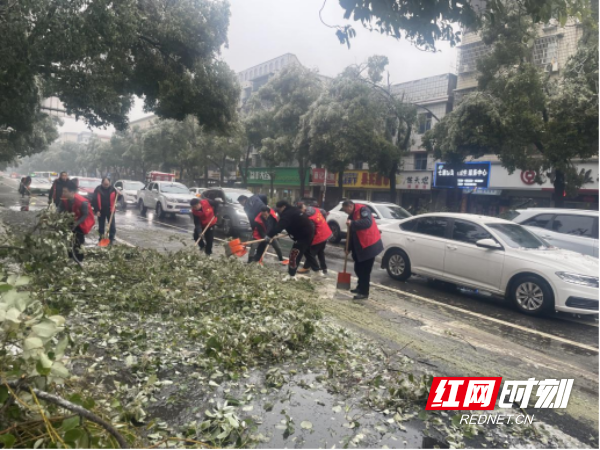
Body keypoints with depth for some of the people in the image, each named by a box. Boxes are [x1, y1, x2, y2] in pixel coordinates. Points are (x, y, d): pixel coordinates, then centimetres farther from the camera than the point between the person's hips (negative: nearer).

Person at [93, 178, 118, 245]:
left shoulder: (112, 189, -2)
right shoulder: (98, 189, -7)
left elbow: (116, 199, 7)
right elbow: (95, 200, -8)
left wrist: (118, 195, -17)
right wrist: (97, 210, -12)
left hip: (110, 211, 0)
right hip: (101, 211, 0)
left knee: (112, 226, -2)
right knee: (101, 226, 10)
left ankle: (112, 239, 6)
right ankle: (101, 239, 21)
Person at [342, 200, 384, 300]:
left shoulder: (362, 210, -13)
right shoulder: (352, 215, 15)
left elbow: (368, 222, -32)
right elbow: (352, 234, 19)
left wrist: (352, 223, -36)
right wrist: (348, 248, 16)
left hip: (369, 245, -9)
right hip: (359, 247, 9)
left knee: (365, 270, -3)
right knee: (358, 269, 17)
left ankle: (364, 293, 6)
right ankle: (360, 287, 34)